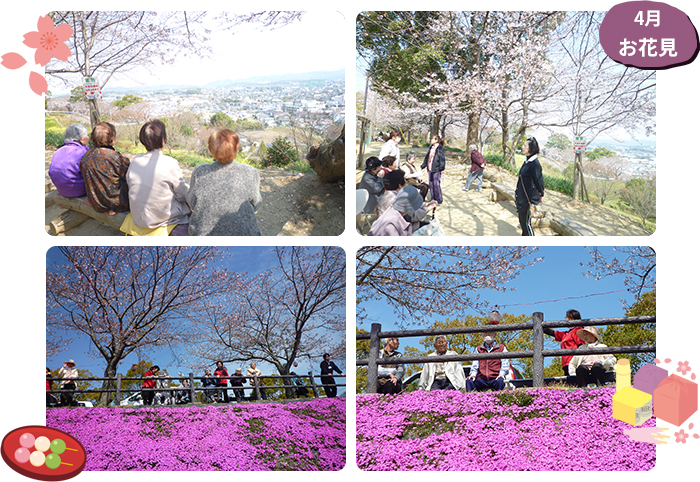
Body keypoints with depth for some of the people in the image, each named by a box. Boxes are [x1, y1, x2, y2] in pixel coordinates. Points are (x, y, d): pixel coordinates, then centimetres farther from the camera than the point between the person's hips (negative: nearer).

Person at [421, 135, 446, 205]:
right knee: (430, 184, 9)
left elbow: (442, 159, -12)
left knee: (436, 184, -6)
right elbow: (427, 157, 22)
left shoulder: (440, 148, -8)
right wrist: (423, 166, 23)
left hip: (436, 170, -8)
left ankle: (439, 200, 5)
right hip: (430, 169, 8)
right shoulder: (431, 147, 15)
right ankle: (433, 199, 19)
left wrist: (442, 169, -18)